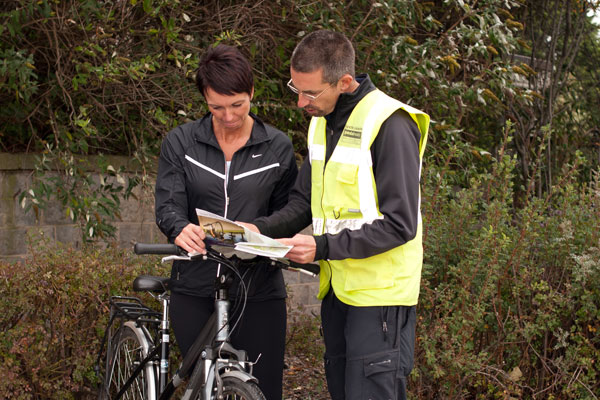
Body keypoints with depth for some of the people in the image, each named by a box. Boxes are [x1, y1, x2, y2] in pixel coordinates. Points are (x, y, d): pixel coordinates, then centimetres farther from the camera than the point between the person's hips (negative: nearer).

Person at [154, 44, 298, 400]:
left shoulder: (278, 147, 3)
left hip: (258, 290, -1)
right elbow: (168, 205, -4)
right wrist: (181, 230, -27)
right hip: (195, 290, 1)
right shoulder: (180, 143, 3)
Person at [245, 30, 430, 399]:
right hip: (338, 287, 8)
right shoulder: (323, 121, 10)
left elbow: (399, 224, -20)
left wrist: (323, 247, -25)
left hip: (379, 292, -8)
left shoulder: (389, 124, -18)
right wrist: (261, 229, -4)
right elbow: (304, 202, 15)